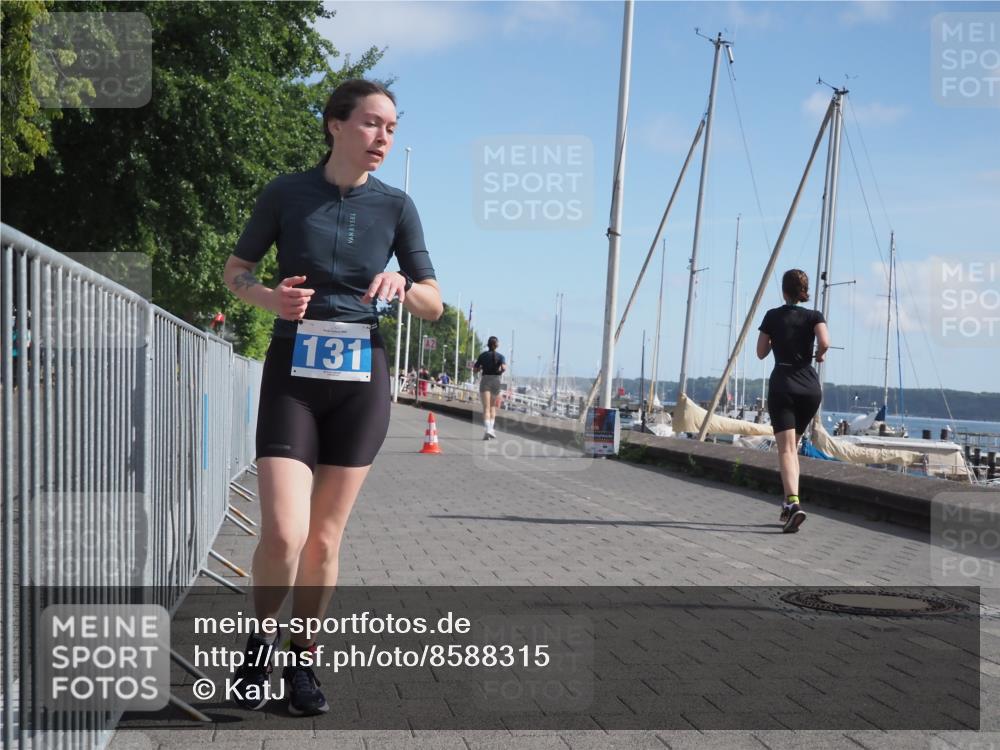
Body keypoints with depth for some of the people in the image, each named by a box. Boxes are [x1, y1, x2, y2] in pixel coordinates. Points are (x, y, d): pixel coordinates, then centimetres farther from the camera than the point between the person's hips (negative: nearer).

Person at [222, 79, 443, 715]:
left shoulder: (395, 206, 2)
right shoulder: (287, 193, -2)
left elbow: (435, 304, 6)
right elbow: (235, 271, 9)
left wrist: (403, 287, -16)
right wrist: (268, 298, -12)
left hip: (360, 378, 2)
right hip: (293, 372, -2)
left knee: (325, 538, 6)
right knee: (283, 533, -14)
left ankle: (304, 661, 25)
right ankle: (261, 641, 14)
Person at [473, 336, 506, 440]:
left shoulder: (483, 355, 4)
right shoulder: (500, 356, 2)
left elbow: (475, 370, 5)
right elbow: (504, 367, -15)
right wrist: (500, 372, 6)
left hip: (485, 380, -1)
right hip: (496, 381, 1)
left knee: (486, 407, -8)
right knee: (493, 406, 18)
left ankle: (488, 429, -25)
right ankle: (491, 428, 13)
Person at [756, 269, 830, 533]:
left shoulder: (772, 316, 6)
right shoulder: (814, 316, 5)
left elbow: (761, 352, 11)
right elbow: (824, 342, -14)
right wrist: (820, 354, 7)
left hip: (782, 385, -2)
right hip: (810, 386, 2)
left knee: (786, 449, -13)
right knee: (793, 445, 20)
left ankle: (794, 503, -33)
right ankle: (789, 502, 20)